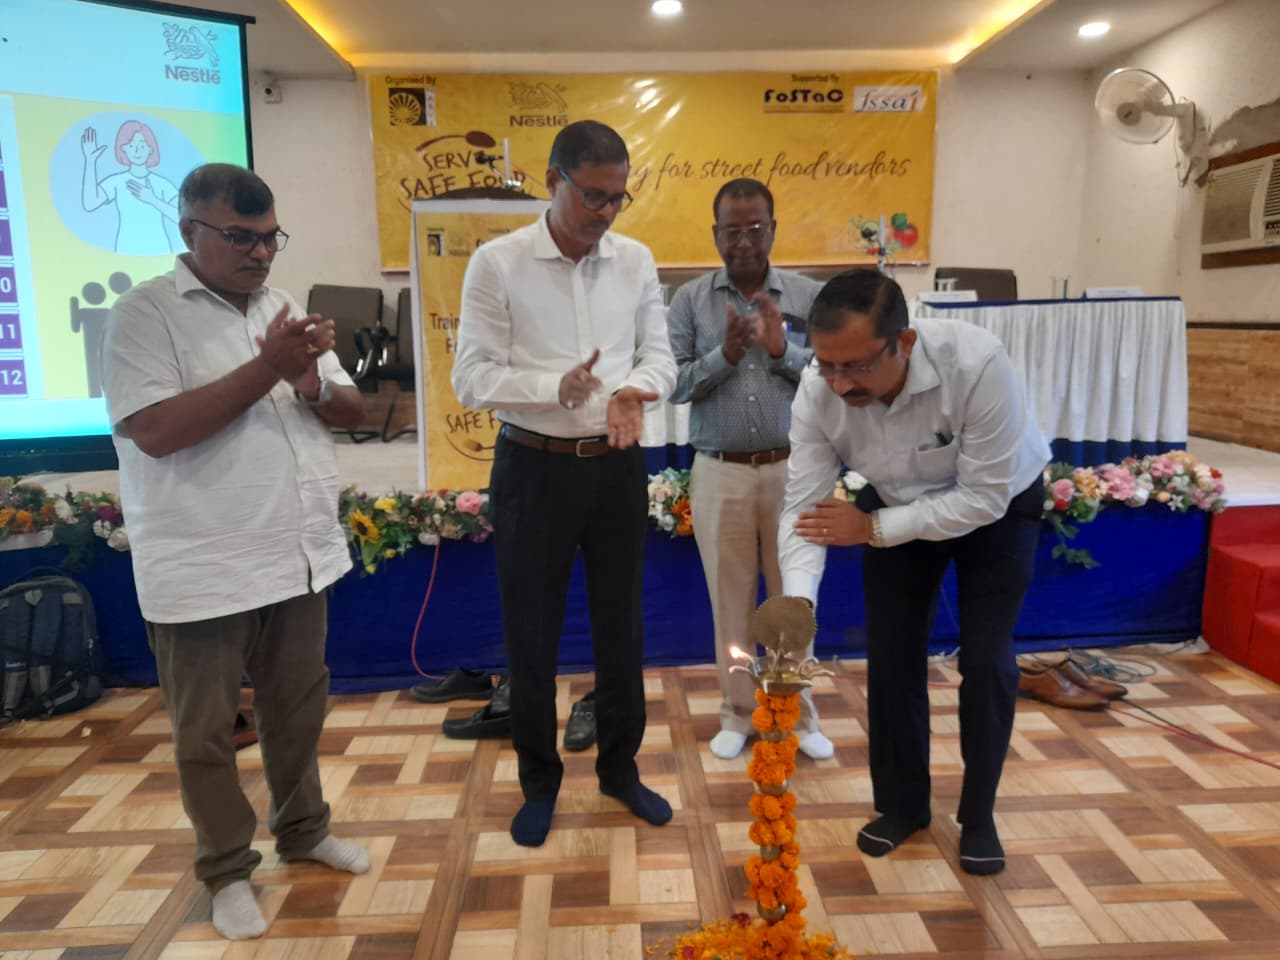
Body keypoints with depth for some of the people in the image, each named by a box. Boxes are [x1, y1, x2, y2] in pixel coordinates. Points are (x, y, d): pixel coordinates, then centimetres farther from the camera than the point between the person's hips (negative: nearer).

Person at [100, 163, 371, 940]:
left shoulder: (284, 309, 10)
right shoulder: (143, 314, -8)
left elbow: (353, 411, 11)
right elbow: (156, 431, -20)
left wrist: (313, 387, -12)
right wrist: (268, 369, -21)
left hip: (302, 554, 6)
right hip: (202, 570, -5)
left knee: (299, 706, 18)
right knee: (207, 729, 10)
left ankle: (303, 828, 39)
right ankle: (227, 870, 29)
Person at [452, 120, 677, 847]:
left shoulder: (637, 261, 4)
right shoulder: (498, 263, -8)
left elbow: (660, 355, 6)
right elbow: (472, 376, -11)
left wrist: (637, 389, -18)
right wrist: (555, 387, -27)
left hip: (617, 465, 3)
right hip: (534, 467, -3)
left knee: (622, 624, 14)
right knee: (531, 633, 8)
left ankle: (620, 766, 35)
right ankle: (540, 781, 30)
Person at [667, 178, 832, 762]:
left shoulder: (809, 296, 1)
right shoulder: (690, 300, 2)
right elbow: (673, 385, -4)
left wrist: (783, 350, -17)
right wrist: (724, 355, -18)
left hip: (791, 470, 0)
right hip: (720, 474, 0)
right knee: (730, 598, 11)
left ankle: (799, 715, 29)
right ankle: (738, 714, 28)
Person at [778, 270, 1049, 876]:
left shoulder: (977, 365, -39)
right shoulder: (817, 393, -29)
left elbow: (986, 496, -32)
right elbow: (804, 507, -25)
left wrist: (872, 528, -31)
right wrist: (797, 603, -39)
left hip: (998, 503, -2)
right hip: (898, 504, 3)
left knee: (986, 662, -2)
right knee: (891, 656, 4)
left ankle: (978, 815, 21)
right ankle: (902, 805, 26)